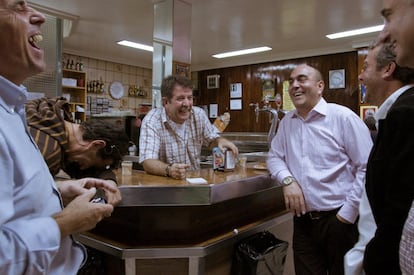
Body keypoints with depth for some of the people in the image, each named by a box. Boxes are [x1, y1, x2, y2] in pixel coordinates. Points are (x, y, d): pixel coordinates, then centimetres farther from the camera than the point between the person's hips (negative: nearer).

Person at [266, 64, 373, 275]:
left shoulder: (343, 117, -9)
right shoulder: (287, 121, 8)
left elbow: (367, 168, -11)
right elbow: (274, 156, 12)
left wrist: (347, 214, -12)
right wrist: (287, 180, -8)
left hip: (338, 220, -4)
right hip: (303, 220, 5)